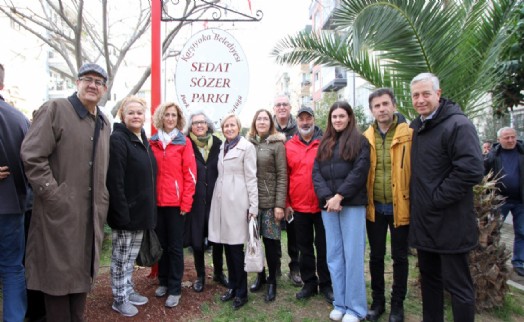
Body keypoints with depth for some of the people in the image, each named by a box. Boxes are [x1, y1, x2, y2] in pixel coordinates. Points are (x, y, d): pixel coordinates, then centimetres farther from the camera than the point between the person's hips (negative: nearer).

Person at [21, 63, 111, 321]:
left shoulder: (105, 123, 14)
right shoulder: (54, 110, -5)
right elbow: (31, 156, -12)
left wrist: (102, 201, 12)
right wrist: (52, 194, -15)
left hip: (92, 215, 6)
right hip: (60, 212, -6)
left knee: (82, 274, 15)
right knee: (58, 275, 4)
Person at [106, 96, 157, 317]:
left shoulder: (143, 141, 12)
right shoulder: (117, 140, -15)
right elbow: (115, 181, -21)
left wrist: (149, 208, 13)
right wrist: (121, 213, -24)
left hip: (141, 210, 8)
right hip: (125, 211, -8)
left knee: (132, 255, 19)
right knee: (121, 256, 7)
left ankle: (128, 291, 34)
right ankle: (119, 299, 22)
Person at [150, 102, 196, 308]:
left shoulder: (184, 142, -3)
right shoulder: (152, 142, 7)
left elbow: (190, 174, -6)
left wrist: (186, 202, -10)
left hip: (176, 202, -3)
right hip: (157, 202, 4)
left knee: (175, 246, 5)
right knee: (161, 244, 15)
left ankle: (175, 288, 16)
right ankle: (163, 281, 31)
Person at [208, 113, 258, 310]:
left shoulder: (247, 147, -2)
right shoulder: (222, 148, 16)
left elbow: (251, 178, -7)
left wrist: (253, 206, -12)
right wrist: (217, 198, 11)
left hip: (237, 202, -6)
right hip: (221, 200, 6)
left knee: (237, 247, -2)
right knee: (227, 246, 11)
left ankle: (241, 292, 11)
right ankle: (232, 286, 25)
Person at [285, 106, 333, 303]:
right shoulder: (289, 146, 2)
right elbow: (285, 176, 3)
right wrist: (286, 203, 1)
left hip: (322, 205, -2)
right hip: (299, 206, 2)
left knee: (323, 247, 10)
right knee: (304, 247, 14)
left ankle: (326, 285, 26)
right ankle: (309, 283, 30)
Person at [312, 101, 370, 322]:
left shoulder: (359, 141, 2)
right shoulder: (324, 144, 15)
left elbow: (359, 172, -10)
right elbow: (316, 173, 6)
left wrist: (339, 196, -15)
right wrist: (327, 197, -9)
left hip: (352, 205, -4)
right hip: (328, 205, 5)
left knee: (353, 256, 0)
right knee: (334, 255, 9)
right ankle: (340, 303, 21)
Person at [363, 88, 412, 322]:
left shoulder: (408, 135, -6)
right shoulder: (366, 137, 2)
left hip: (400, 207, -2)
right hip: (375, 207, 3)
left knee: (399, 257, 12)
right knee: (376, 256, 15)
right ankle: (377, 301, 32)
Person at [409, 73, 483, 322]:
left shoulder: (457, 124, -13)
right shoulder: (415, 127, 11)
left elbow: (471, 170, -23)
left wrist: (436, 199, -19)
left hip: (449, 223, -8)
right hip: (423, 221, 8)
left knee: (457, 284, 4)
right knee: (429, 278, 20)